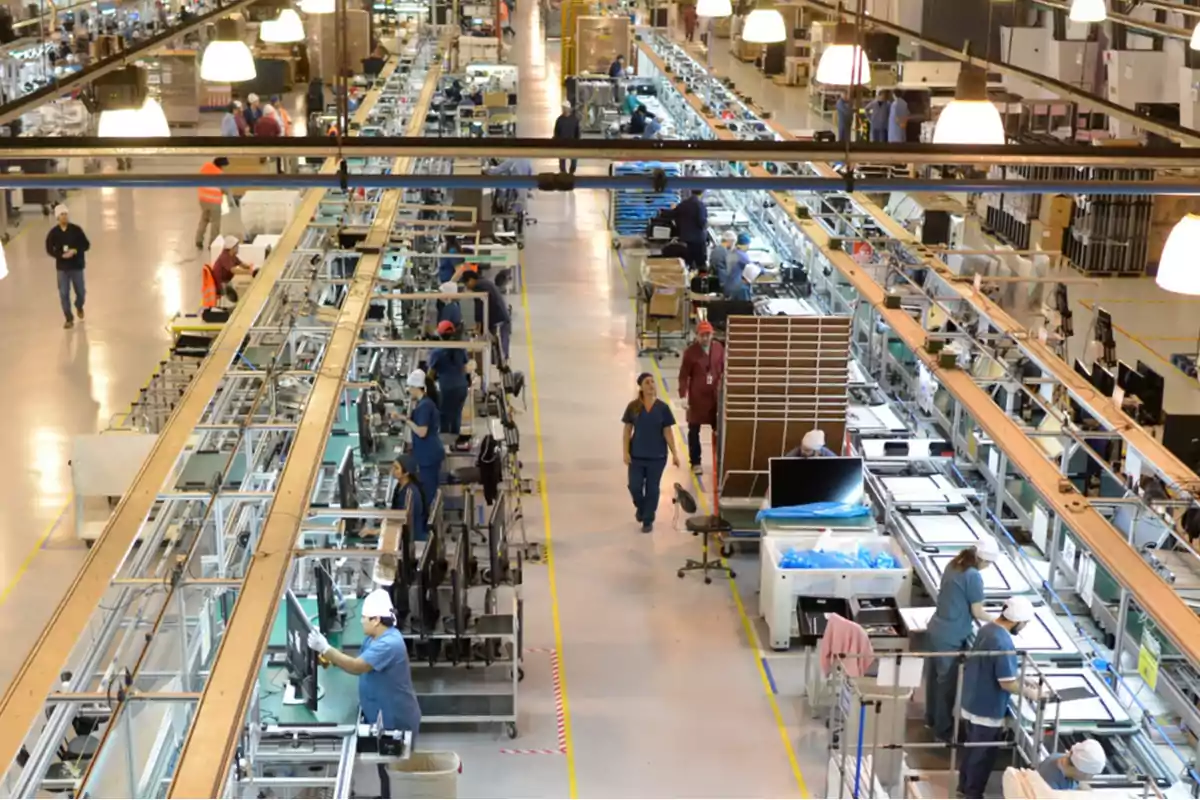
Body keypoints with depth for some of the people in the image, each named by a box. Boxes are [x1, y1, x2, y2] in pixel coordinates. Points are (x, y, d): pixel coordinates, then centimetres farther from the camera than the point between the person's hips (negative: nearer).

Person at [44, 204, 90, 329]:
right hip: (62, 267, 0)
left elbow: (86, 244, -2)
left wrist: (75, 251, -19)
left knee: (81, 291, 8)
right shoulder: (53, 232, -4)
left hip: (77, 266, 0)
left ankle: (79, 307, 41)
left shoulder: (76, 230, -6)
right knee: (64, 294, -1)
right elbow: (49, 250, -1)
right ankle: (69, 319, 9)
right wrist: (61, 255, -17)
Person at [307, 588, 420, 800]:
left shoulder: (389, 644, -29)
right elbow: (358, 662, 8)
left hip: (396, 719, -10)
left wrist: (325, 649, -36)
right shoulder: (374, 637, 4)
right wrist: (330, 656, -8)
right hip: (381, 715, 10)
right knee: (385, 764, 22)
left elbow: (357, 667, -34)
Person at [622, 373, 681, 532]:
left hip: (657, 456, 0)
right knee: (634, 487, 2)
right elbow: (627, 431, -1)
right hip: (637, 455, 0)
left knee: (652, 489, 7)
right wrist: (626, 452, -7)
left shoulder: (663, 408, -6)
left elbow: (668, 432, -1)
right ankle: (640, 507, 35)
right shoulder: (633, 407, -6)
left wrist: (674, 454, -4)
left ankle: (648, 521, 23)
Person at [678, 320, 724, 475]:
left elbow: (724, 369, 9)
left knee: (719, 429, 6)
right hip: (697, 397, -3)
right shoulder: (690, 351, -10)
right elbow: (684, 375, -8)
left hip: (716, 395, 3)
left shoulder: (719, 348, 0)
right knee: (694, 430, 7)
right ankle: (695, 462, 18)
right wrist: (683, 396, -13)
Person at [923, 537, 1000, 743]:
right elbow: (977, 612, -12)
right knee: (948, 681, 5)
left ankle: (931, 718, 37)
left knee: (934, 675, 21)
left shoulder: (953, 565, 6)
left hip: (937, 628, 9)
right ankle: (943, 729, 17)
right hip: (951, 636, -9)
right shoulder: (973, 576, -20)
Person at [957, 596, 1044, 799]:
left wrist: (1023, 681, 12)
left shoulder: (988, 628, 1)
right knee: (983, 754, 9)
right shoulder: (1003, 643, -29)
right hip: (986, 709, -9)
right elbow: (1007, 683, -25)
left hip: (973, 702, 9)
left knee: (972, 748, 24)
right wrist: (1029, 693, -9)